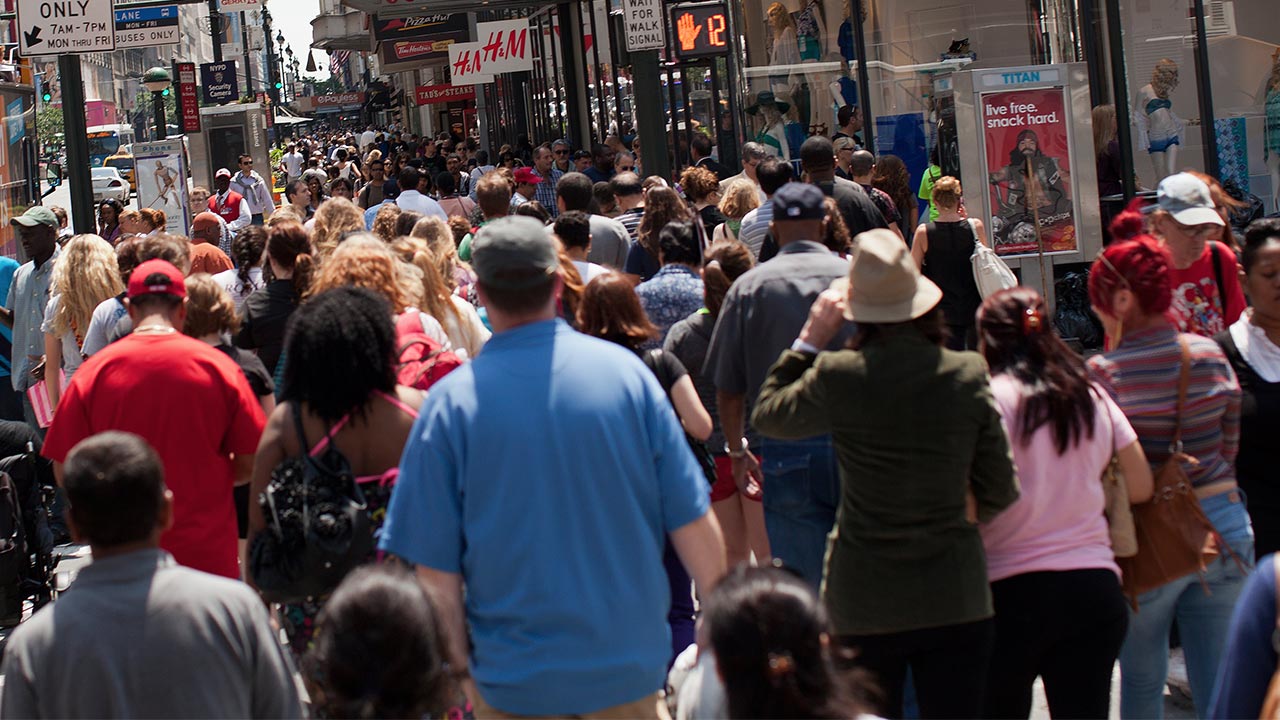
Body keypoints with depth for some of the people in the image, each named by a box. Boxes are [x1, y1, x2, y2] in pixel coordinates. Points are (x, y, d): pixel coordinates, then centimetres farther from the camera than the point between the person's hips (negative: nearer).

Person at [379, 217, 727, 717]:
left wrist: (460, 669, 5)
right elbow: (693, 523, -5)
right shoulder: (626, 371, -8)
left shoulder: (451, 402, -12)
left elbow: (435, 568, -9)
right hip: (630, 667, 1)